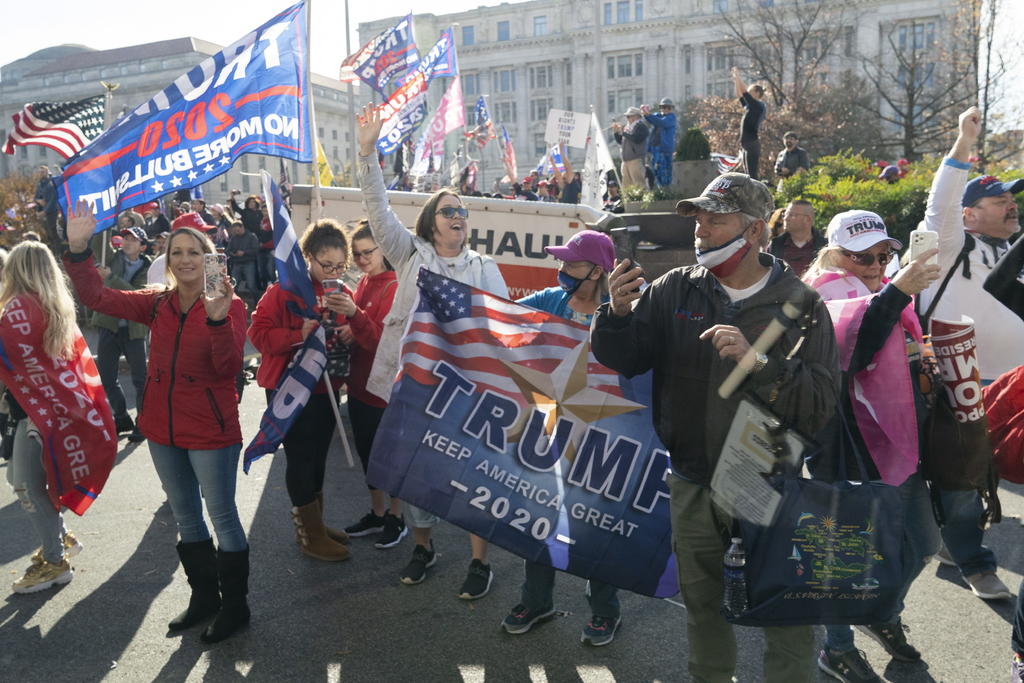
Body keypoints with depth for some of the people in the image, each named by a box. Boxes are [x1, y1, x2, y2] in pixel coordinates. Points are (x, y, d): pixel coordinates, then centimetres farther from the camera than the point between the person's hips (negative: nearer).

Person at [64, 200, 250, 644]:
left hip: (210, 430, -6)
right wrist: (78, 249, -9)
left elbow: (229, 367, -23)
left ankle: (234, 605, 21)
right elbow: (95, 297, 2)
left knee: (222, 516, 4)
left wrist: (217, 318, -37)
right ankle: (204, 596, 36)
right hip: (163, 428, 6)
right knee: (185, 516, 18)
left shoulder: (229, 305, -12)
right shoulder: (157, 303, 4)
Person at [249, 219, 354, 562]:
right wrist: (299, 335, -28)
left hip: (326, 387, 6)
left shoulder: (343, 293, 4)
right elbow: (259, 332, -16)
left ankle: (314, 524, 31)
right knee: (301, 458, 1)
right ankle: (310, 535, 14)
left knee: (318, 456, 16)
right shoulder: (284, 289, -12)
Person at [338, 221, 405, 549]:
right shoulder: (365, 282, 7)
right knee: (366, 451, 17)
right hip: (359, 383, 8)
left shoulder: (394, 287, -16)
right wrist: (349, 332, -5)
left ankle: (396, 518, 23)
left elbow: (383, 340, -22)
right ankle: (377, 513, 33)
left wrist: (354, 315, -36)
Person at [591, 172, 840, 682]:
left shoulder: (801, 304, -9)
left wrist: (755, 363, -30)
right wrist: (618, 312, -20)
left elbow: (818, 405, -17)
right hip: (692, 486, 3)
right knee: (703, 606, 21)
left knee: (788, 618, 7)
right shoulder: (676, 289, -2)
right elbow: (621, 359, -1)